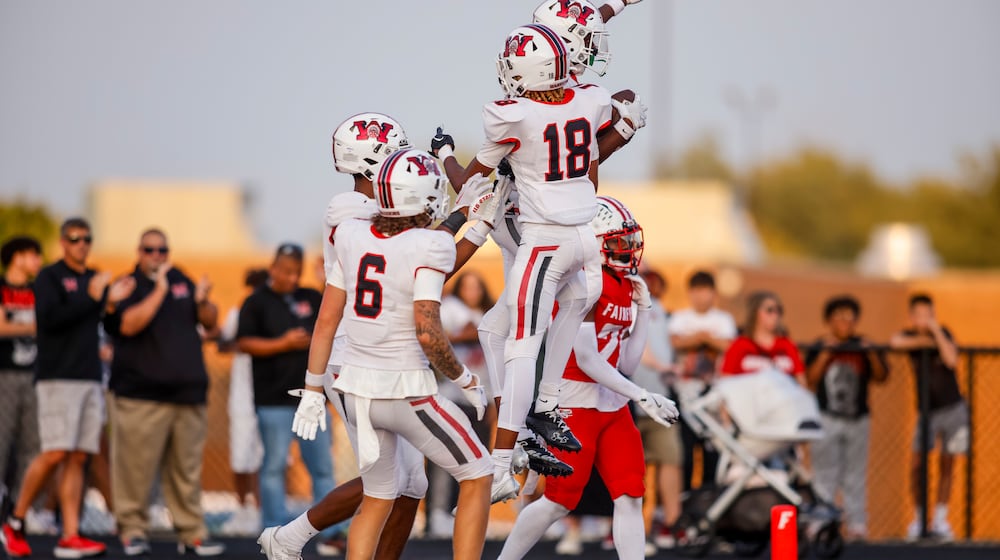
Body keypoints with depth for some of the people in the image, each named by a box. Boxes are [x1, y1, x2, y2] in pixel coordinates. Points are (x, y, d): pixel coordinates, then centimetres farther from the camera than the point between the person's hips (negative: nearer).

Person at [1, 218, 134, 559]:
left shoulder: (95, 280, 18)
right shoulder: (50, 277, -1)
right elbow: (48, 319, -15)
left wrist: (112, 300, 0)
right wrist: (91, 298, -15)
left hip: (90, 379, 6)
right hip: (58, 377, -6)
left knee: (78, 458, 0)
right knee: (55, 453, -14)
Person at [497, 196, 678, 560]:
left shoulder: (625, 288, 10)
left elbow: (626, 365, 10)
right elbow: (586, 360, -19)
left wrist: (644, 311, 4)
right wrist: (643, 397, -19)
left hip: (613, 406, 8)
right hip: (575, 403, -8)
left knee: (630, 497, -2)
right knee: (560, 501, -1)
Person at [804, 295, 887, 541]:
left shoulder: (862, 347, 9)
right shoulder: (818, 348, 2)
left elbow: (881, 377, 5)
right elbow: (811, 380, -9)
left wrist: (872, 354, -10)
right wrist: (826, 353, -15)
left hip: (858, 419, 3)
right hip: (827, 418, -3)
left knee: (856, 475, 4)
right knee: (825, 474, -3)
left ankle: (857, 525, 5)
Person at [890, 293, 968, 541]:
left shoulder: (944, 334, -4)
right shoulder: (911, 336, 0)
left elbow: (952, 360, -22)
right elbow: (895, 341, -24)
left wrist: (936, 332, -23)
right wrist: (925, 341, -18)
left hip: (953, 408, -1)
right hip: (927, 410, 1)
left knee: (947, 465, 3)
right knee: (917, 465, -9)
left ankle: (939, 520, 10)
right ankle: (918, 517, 5)